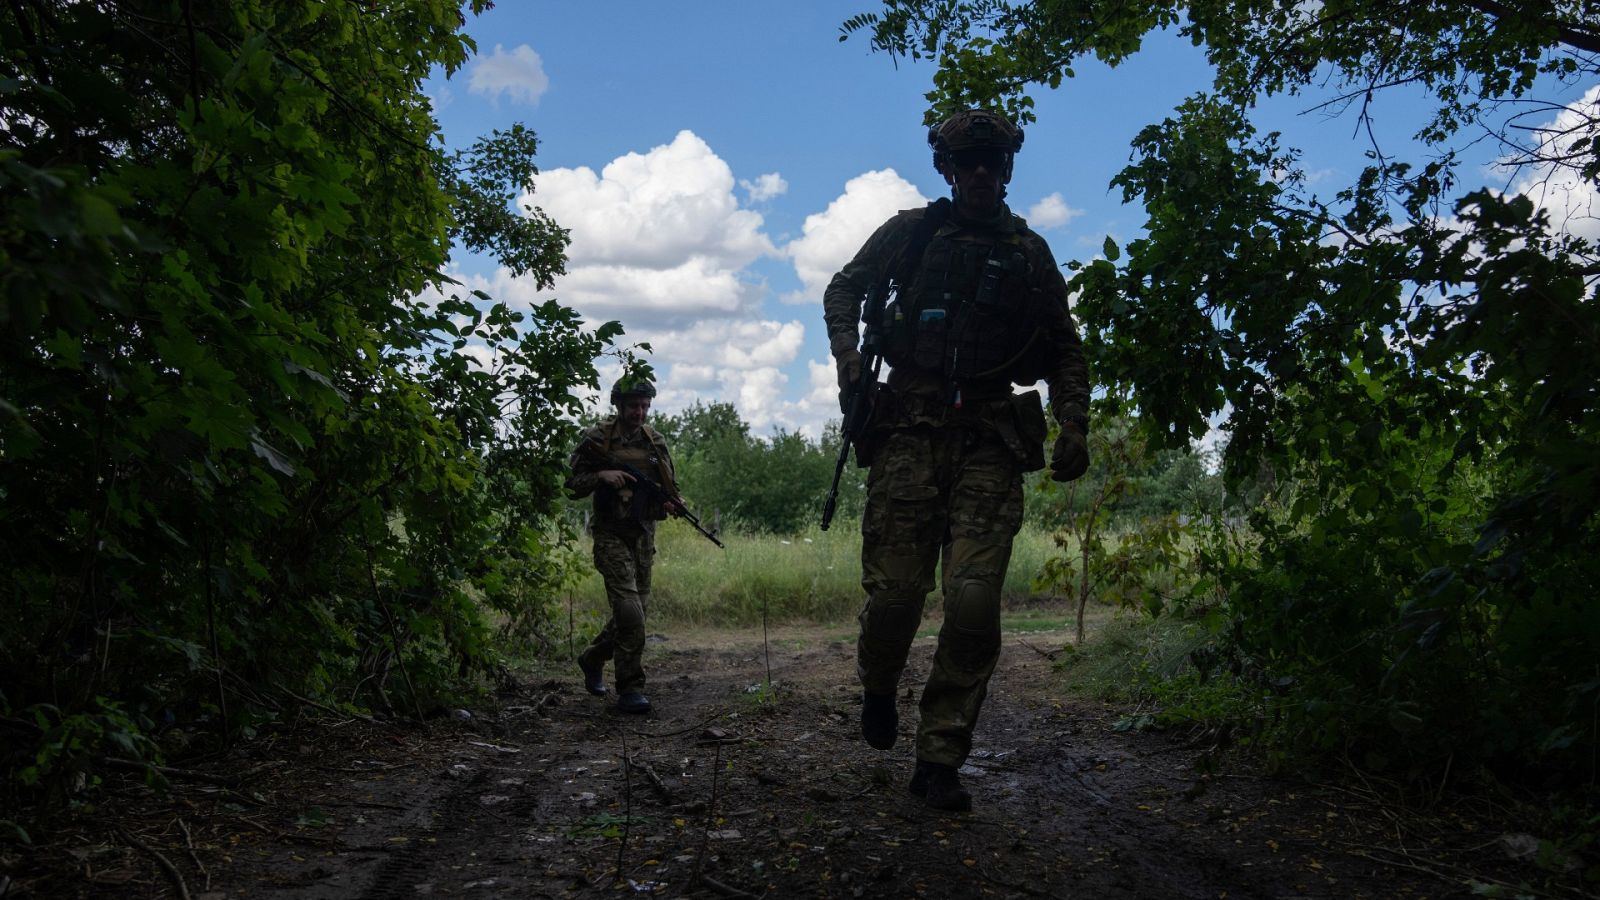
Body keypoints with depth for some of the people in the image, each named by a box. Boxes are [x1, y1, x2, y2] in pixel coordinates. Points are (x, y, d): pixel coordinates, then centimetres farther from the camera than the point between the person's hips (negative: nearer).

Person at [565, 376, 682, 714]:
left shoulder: (656, 442, 8)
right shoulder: (597, 439, -4)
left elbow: (669, 487, 14)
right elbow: (572, 485, -2)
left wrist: (671, 503, -8)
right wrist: (601, 476, -20)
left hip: (644, 535, 5)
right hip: (612, 535, -5)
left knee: (637, 610, 13)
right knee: (629, 612, -15)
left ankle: (592, 659, 37)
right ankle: (630, 688, -6)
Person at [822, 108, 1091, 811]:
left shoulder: (1030, 252, 17)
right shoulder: (912, 231, 13)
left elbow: (1065, 347, 18)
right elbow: (844, 290, 18)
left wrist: (1073, 422, 4)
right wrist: (848, 361, -1)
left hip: (990, 441, 1)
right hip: (911, 429, -1)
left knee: (975, 602, -9)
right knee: (895, 590, -5)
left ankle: (940, 760, 2)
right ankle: (878, 689, 29)